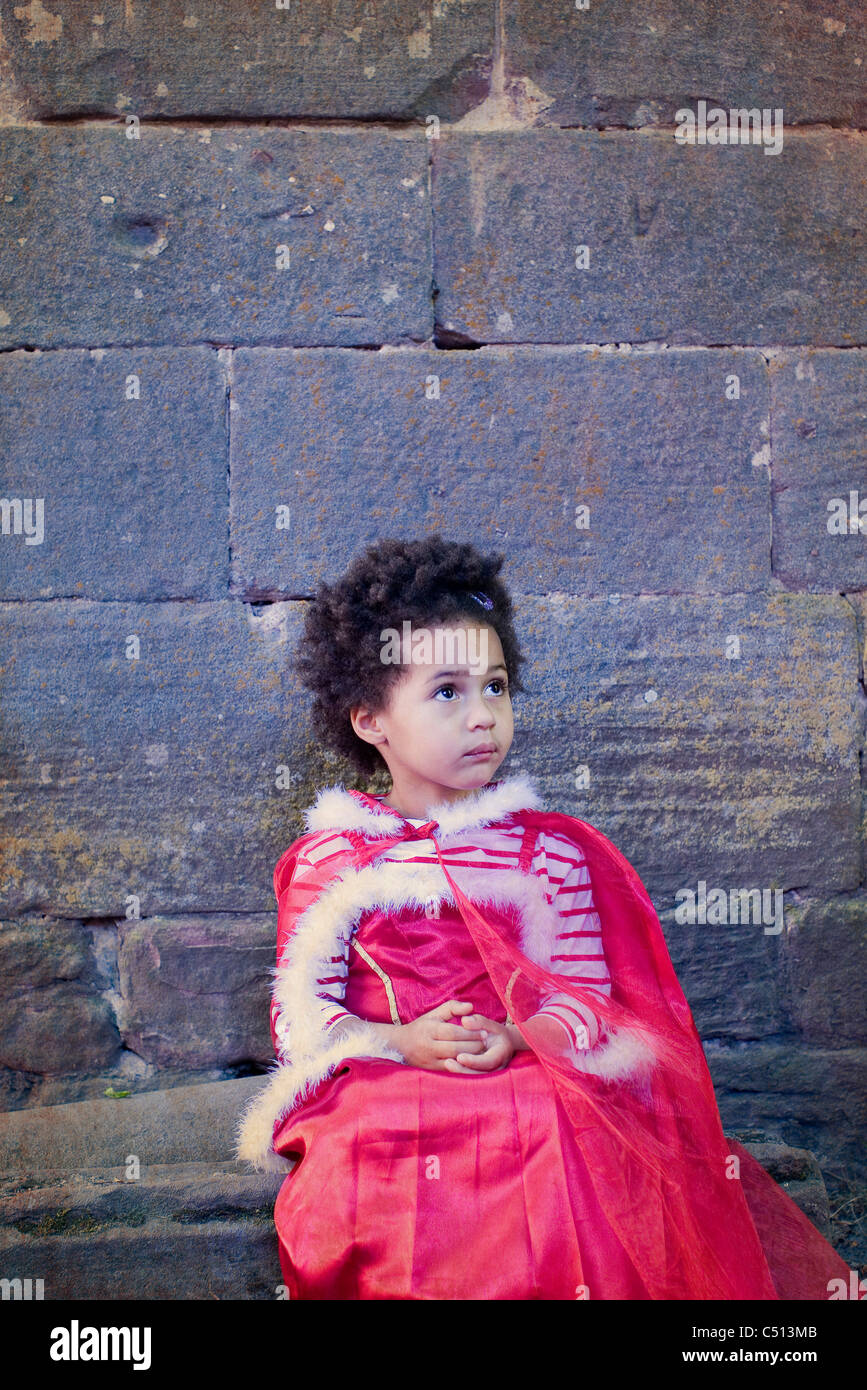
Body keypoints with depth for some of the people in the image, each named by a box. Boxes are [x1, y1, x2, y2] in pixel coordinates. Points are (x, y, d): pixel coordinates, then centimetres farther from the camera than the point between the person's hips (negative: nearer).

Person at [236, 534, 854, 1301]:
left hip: (530, 1088, 1)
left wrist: (516, 1037, -16)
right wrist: (402, 1043, -15)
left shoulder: (548, 850, 9)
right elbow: (299, 1014, 2)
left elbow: (587, 994, 5)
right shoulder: (328, 859, 6)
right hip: (377, 1090, -1)